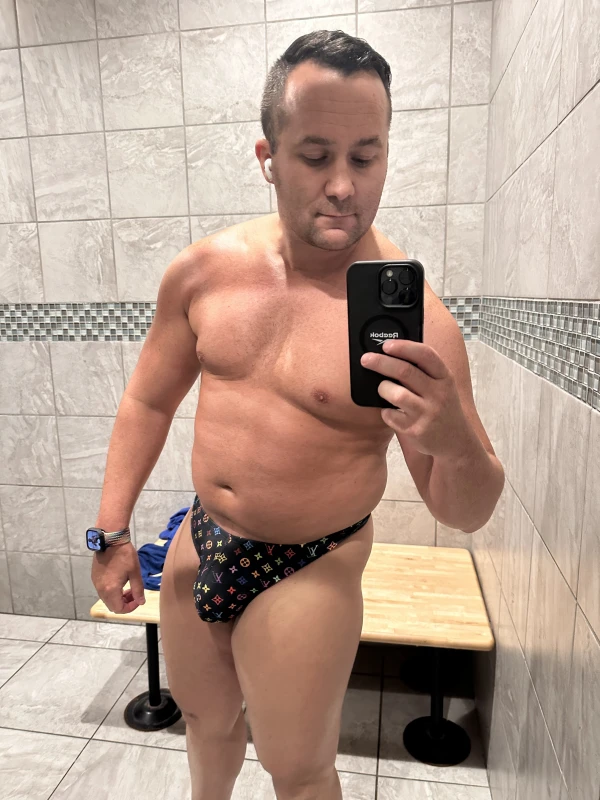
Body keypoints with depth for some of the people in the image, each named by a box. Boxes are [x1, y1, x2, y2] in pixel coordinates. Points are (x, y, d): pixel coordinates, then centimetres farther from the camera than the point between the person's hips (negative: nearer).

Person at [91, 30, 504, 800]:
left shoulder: (415, 317, -20)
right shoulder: (205, 268, -8)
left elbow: (466, 514, -14)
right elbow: (148, 400, 4)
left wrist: (457, 443, -36)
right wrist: (112, 528, 3)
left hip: (307, 575, -4)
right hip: (198, 542, 5)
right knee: (204, 717, 30)